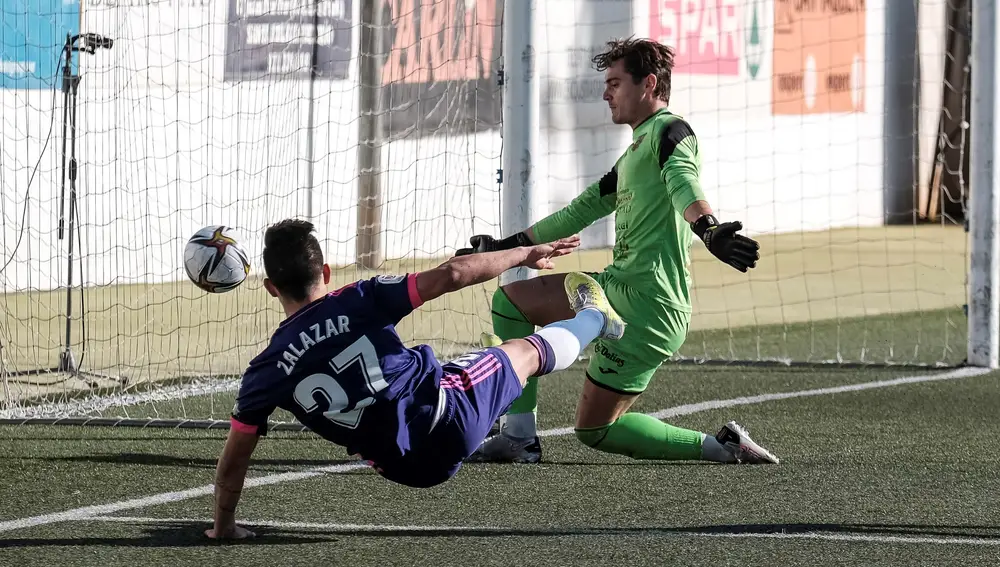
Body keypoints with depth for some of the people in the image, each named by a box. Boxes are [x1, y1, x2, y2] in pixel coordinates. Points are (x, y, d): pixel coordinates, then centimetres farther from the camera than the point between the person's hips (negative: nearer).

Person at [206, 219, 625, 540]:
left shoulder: (265, 373, -5)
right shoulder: (360, 302, -11)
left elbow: (233, 460, -2)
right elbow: (448, 276, -11)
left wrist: (223, 527, 14)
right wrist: (525, 254, 1)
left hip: (409, 469, 1)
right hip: (452, 414, -1)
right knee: (530, 351, 28)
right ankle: (592, 318, 58)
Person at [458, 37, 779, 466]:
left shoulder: (668, 130, -8)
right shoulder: (634, 152, 23)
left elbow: (682, 182, -30)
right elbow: (583, 210, 34)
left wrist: (709, 230, -51)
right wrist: (509, 246, 39)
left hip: (648, 308, -10)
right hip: (617, 286, 10)